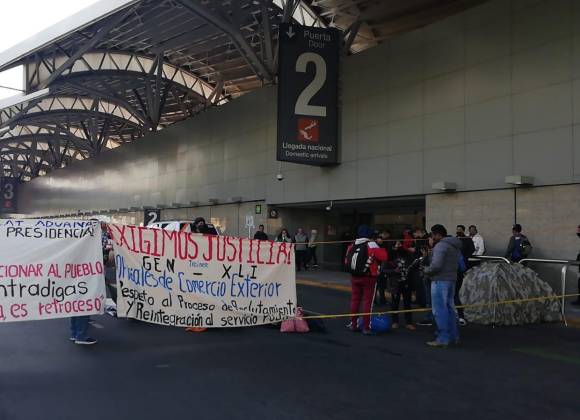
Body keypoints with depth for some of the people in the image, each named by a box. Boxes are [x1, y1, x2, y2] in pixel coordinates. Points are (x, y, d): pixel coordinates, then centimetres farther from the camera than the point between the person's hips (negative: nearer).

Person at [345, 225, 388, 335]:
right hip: (368, 278, -5)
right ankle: (366, 327, 2)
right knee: (367, 302, 1)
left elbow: (347, 261, 7)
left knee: (355, 300, 15)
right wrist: (382, 250, 3)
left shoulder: (352, 246, 4)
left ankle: (353, 324, 23)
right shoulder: (371, 245, -12)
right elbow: (384, 256, -16)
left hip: (355, 277, 5)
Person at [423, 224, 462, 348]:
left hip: (440, 281, -10)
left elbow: (436, 265, -24)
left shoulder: (440, 246, -15)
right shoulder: (455, 246, 16)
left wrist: (426, 270, -4)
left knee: (440, 310, -5)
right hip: (452, 279, 10)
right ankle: (454, 337, 21)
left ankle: (443, 339, -4)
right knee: (449, 308, 16)